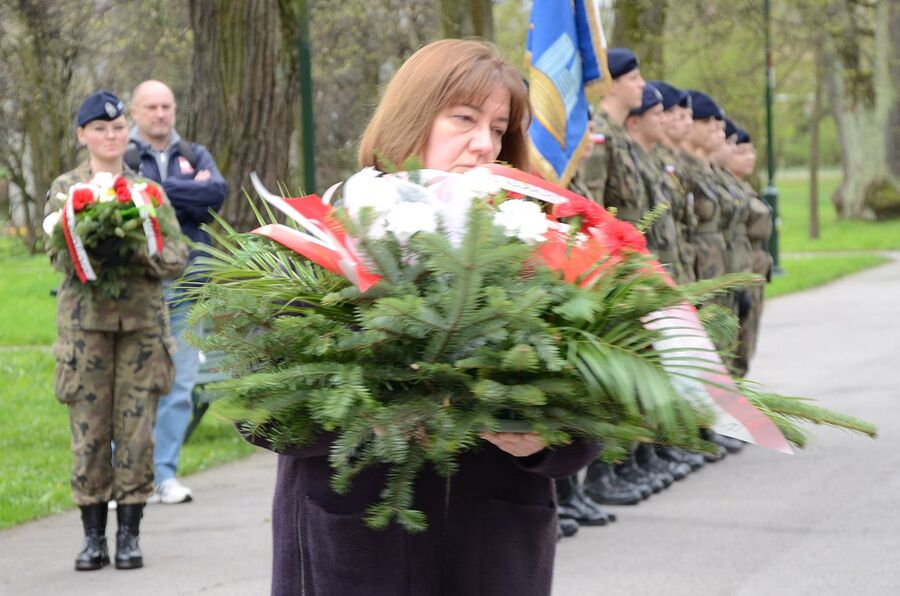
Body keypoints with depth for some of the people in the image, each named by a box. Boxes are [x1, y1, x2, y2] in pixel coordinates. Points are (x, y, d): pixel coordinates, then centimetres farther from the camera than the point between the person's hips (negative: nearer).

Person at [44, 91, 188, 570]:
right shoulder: (64, 189, 6)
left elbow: (177, 256, 3)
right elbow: (58, 253, -5)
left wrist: (135, 251, -16)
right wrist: (97, 254, -25)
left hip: (142, 324, 1)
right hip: (86, 323, -1)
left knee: (137, 430, -1)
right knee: (89, 431, -2)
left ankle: (129, 534, 7)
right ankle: (93, 535, 8)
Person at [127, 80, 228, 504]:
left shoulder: (195, 155, 16)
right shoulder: (122, 157, 6)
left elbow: (218, 192, -2)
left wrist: (159, 191, -6)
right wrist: (191, 195, -8)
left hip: (185, 286, 3)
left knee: (179, 385, 1)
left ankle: (165, 474, 7)